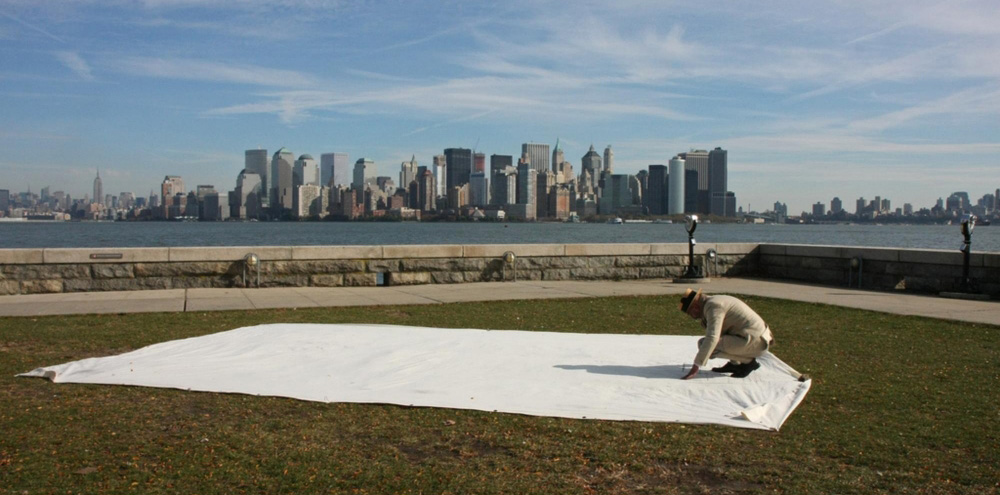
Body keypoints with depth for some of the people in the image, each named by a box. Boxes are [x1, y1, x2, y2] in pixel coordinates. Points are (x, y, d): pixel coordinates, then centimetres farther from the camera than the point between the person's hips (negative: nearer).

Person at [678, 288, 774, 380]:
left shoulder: (712, 306, -15)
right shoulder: (714, 302, 16)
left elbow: (712, 338, -27)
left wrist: (695, 367, -27)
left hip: (754, 342, -10)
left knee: (702, 343, -17)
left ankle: (748, 361, -6)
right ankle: (735, 363, 14)